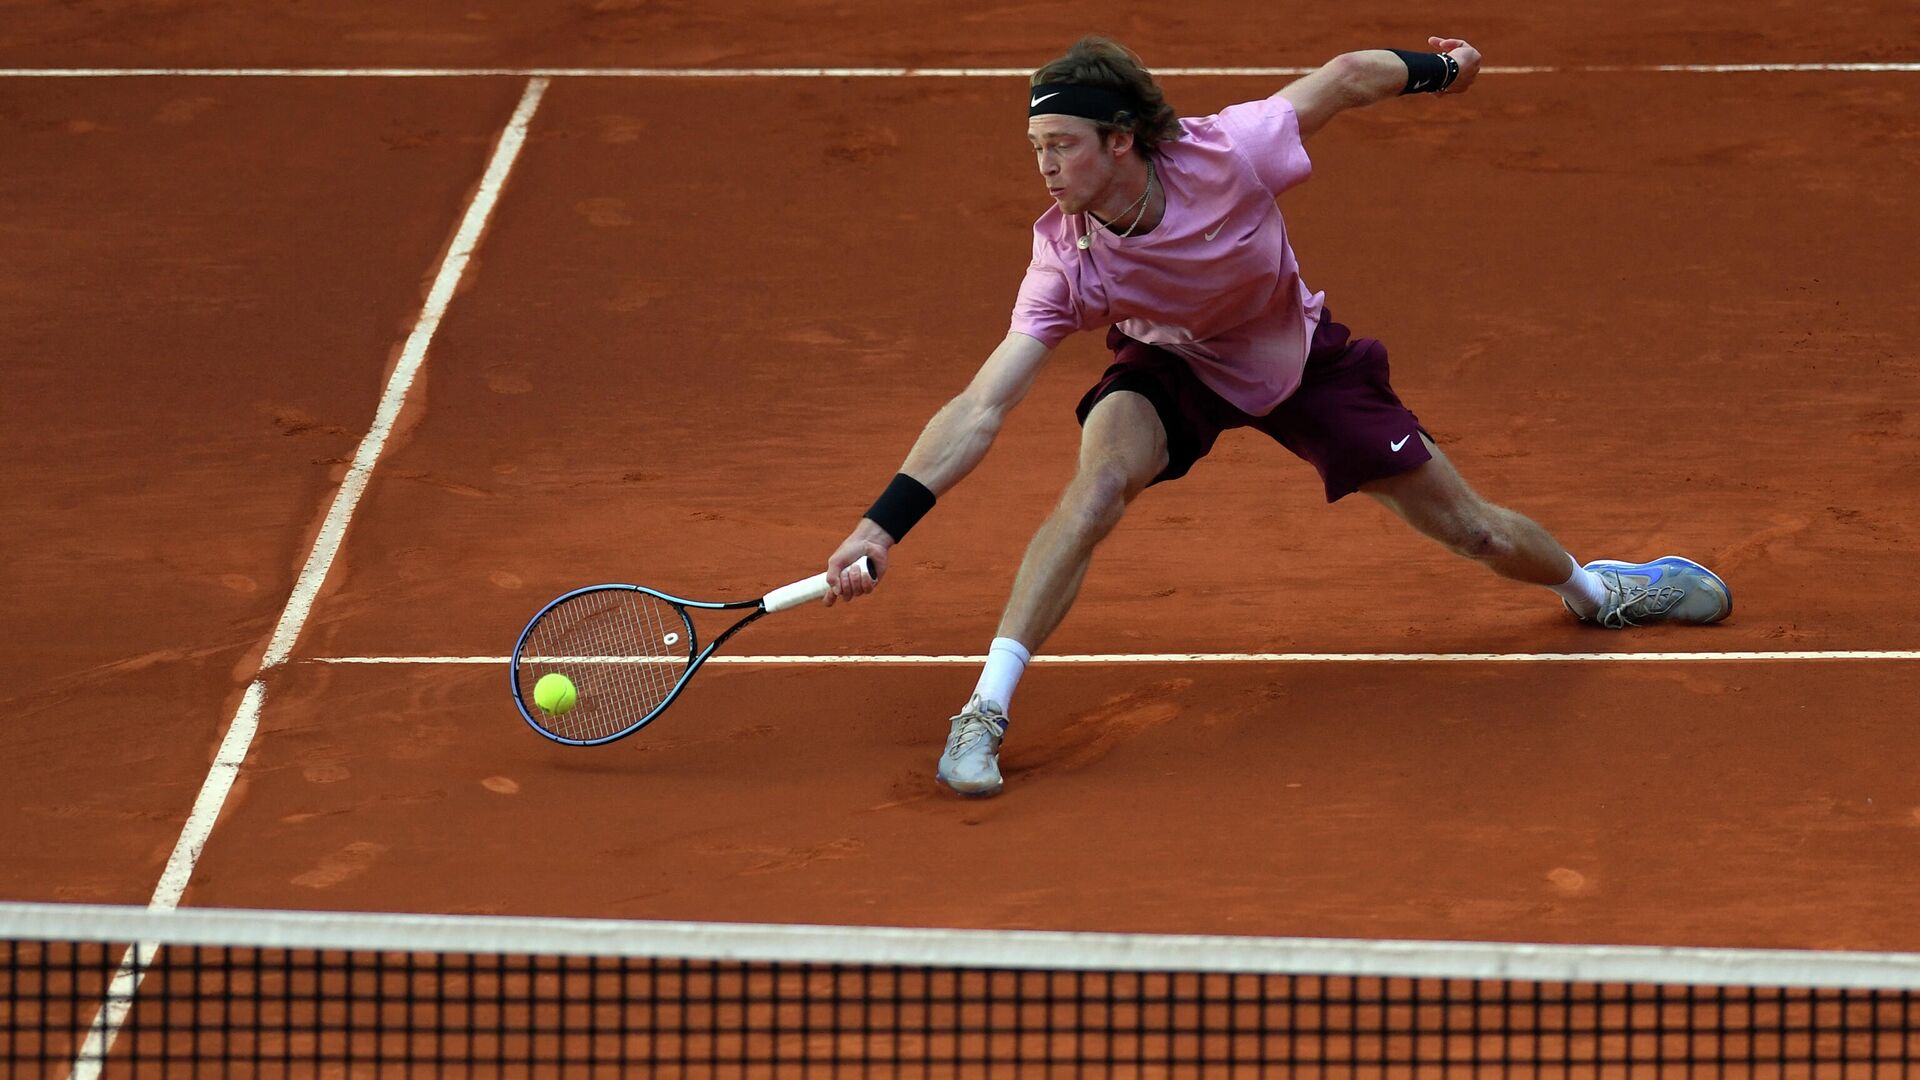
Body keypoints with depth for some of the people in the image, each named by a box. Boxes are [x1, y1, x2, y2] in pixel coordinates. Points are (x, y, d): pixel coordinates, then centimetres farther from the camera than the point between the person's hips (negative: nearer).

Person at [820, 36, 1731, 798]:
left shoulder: (1228, 154, -37)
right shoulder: (1066, 260, -33)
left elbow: (1347, 79, -18)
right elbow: (980, 410, -34)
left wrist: (1437, 68, 1)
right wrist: (882, 525, -44)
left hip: (1298, 357, 1)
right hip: (1170, 367, -1)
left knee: (1471, 531, 9)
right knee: (1101, 472, -34)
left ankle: (1594, 588, 45)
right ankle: (986, 712, -31)